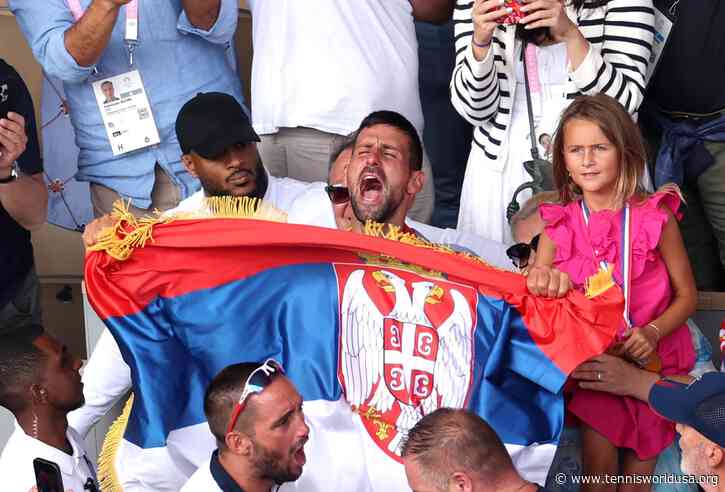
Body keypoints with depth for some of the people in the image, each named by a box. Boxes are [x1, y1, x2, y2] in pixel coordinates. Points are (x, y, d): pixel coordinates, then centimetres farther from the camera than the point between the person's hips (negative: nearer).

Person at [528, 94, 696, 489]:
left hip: (652, 360, -1)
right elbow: (534, 294, 3)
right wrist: (537, 281, -20)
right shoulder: (558, 226, 0)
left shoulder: (655, 219, -6)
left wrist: (652, 332, -17)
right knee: (597, 456, -17)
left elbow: (686, 295, 0)